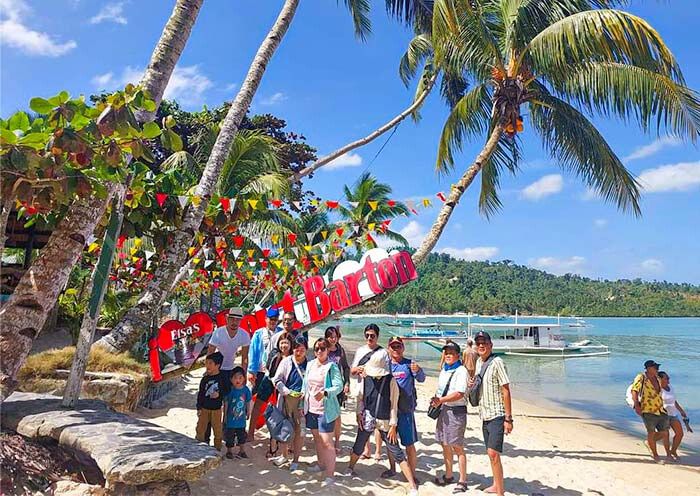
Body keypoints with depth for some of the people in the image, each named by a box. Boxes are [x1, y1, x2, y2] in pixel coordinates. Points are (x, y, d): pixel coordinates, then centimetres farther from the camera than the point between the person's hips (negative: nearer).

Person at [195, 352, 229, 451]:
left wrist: (219, 394, -18)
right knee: (200, 429, 7)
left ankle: (217, 449, 23)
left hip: (216, 408, -3)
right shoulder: (205, 378, -1)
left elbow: (228, 390, -2)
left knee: (217, 430, 7)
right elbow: (200, 393, 4)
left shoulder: (223, 377, -9)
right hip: (204, 408, 3)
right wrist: (199, 408, 2)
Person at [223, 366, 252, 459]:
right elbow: (226, 403, -7)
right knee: (229, 436, 10)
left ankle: (242, 451, 34)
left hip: (241, 419, 3)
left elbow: (248, 402, 5)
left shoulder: (246, 390, -8)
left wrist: (248, 412, 11)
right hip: (230, 419, -2)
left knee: (242, 436, 16)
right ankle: (229, 451, 30)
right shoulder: (230, 390, -15)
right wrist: (225, 415, -3)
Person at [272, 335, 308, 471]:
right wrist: (288, 392, -10)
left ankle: (295, 459, 20)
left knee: (299, 430, 5)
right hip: (286, 400, 2)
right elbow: (277, 380, 2)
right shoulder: (286, 361, 0)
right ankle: (284, 455, 33)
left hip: (302, 401, -2)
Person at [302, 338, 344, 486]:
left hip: (326, 409, -6)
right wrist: (303, 404, 14)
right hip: (311, 408, 7)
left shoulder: (332, 366, -11)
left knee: (327, 442, -6)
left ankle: (330, 475, 0)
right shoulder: (310, 365, 7)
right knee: (317, 439, 20)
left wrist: (325, 393, -34)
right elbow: (305, 385, 14)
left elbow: (339, 386, -19)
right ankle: (321, 464, 39)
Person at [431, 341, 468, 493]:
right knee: (445, 444, 16)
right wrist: (436, 399, 0)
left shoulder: (461, 371, -12)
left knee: (457, 446, -2)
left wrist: (441, 400, -21)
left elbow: (460, 394, -20)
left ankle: (462, 481, 9)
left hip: (456, 411, -8)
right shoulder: (443, 370, 13)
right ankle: (448, 475, 31)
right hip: (443, 410, 8)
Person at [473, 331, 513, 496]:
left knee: (493, 453, -13)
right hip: (485, 415, 8)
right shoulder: (478, 362, 8)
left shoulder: (496, 362, -15)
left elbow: (506, 391, -15)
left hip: (497, 415, -8)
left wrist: (508, 419, -17)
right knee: (490, 453, 16)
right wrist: (472, 383, 0)